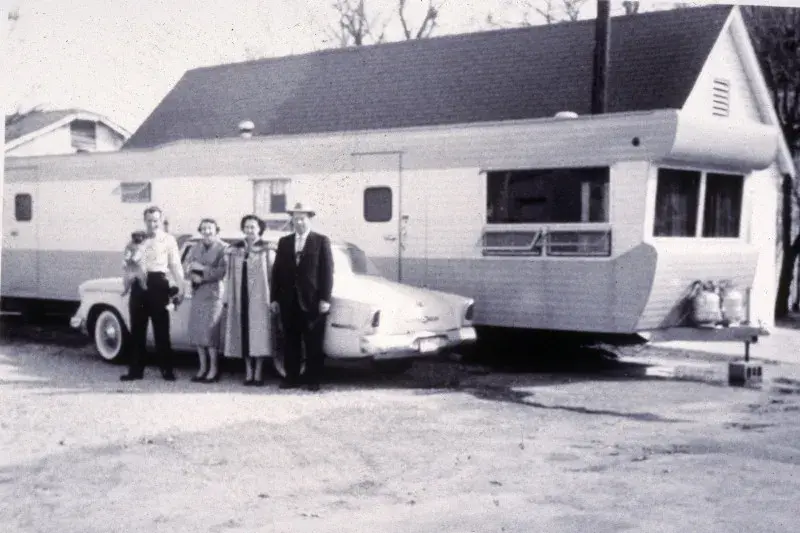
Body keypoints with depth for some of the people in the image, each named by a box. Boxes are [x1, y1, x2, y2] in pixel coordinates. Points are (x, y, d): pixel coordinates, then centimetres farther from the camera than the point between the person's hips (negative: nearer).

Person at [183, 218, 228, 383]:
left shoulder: (223, 248, -4)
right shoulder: (195, 248, 15)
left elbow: (222, 271, -13)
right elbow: (186, 268, 9)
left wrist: (202, 269, -11)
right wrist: (193, 276, -11)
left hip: (214, 294, -6)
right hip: (197, 294, 6)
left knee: (210, 331, -10)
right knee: (197, 330, 5)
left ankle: (213, 369, -3)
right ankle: (202, 367, 15)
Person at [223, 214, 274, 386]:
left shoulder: (265, 249, 0)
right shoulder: (235, 249, 10)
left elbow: (270, 275, -5)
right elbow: (230, 274, 11)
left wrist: (271, 299, -12)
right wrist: (227, 297, 5)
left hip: (259, 298, -3)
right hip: (240, 297, 3)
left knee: (258, 334, -2)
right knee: (243, 333, 5)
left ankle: (258, 373, 4)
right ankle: (248, 373, 11)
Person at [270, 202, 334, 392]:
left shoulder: (321, 241, 2)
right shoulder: (284, 242, 13)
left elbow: (327, 271, -3)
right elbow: (277, 271, 11)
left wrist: (325, 299, -10)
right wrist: (274, 298, 4)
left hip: (312, 301, -4)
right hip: (289, 301, 4)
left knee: (313, 344, 1)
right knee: (290, 342, 7)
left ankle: (313, 380, 7)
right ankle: (291, 378, 13)